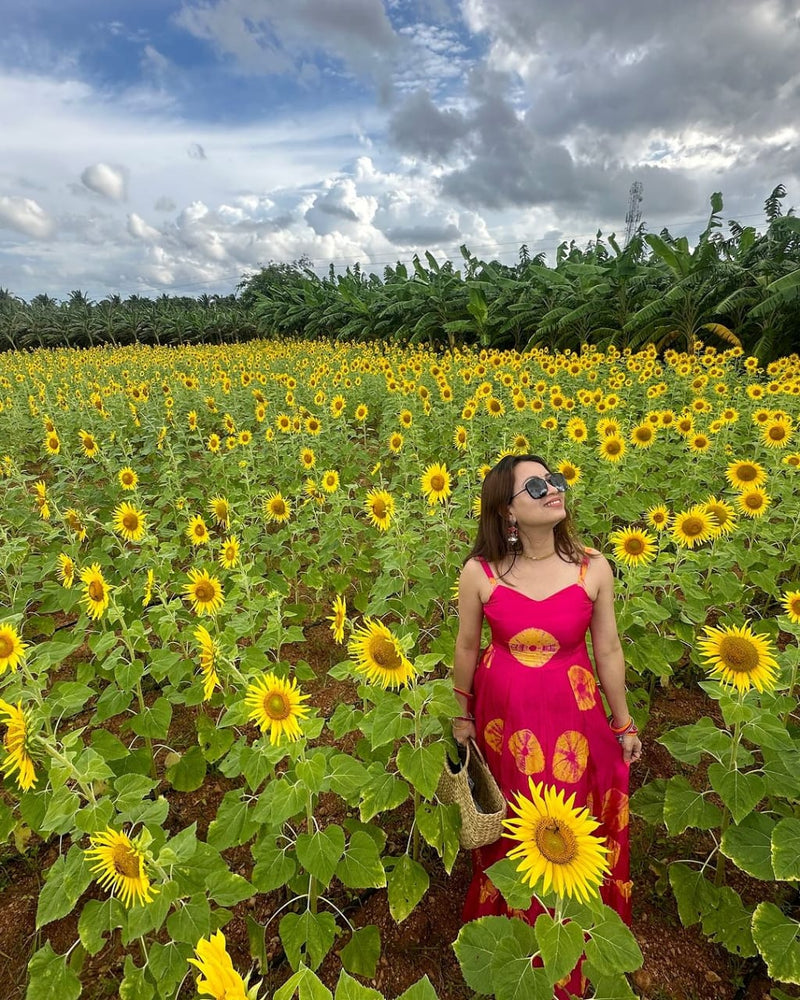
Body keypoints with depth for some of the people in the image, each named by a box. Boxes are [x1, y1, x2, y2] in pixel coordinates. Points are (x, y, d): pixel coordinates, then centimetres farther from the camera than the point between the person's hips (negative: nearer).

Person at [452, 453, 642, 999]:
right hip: (504, 718, 0)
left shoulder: (593, 568, -14)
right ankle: (509, 918, 55)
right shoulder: (479, 573, -17)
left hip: (574, 718, 1)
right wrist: (462, 715, 8)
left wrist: (623, 725, 7)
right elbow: (467, 647, -2)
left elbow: (608, 651, -3)